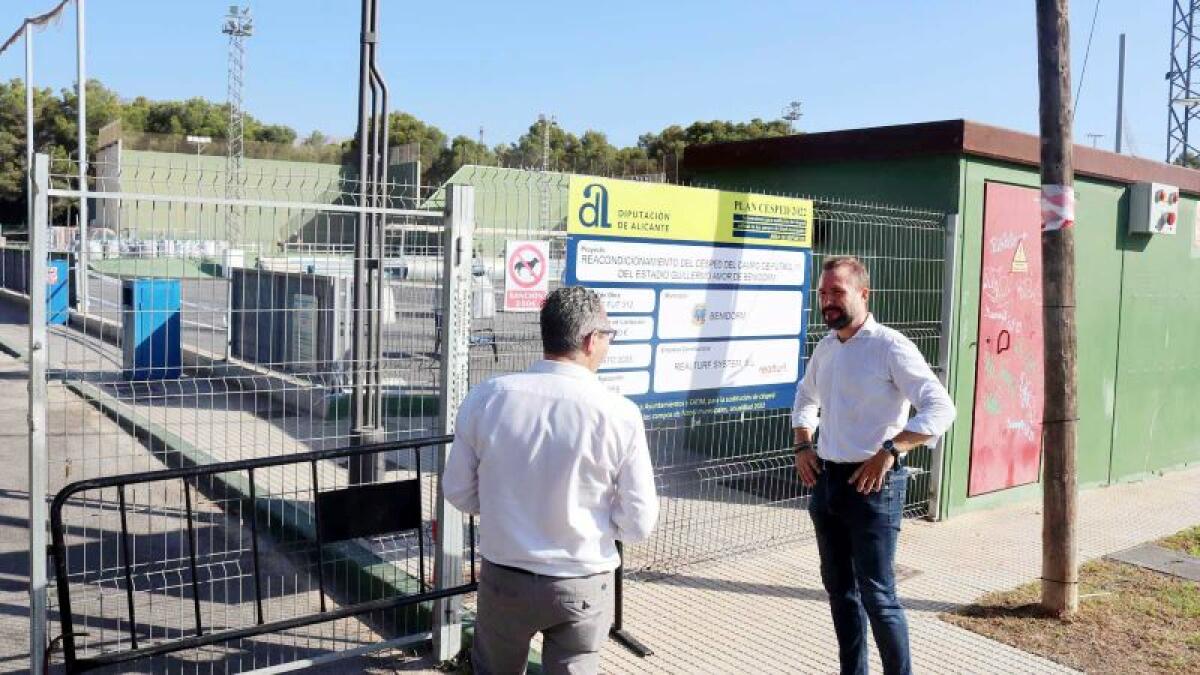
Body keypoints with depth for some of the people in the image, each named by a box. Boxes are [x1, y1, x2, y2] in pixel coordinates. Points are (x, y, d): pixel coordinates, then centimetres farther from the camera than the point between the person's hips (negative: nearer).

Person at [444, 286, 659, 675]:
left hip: (504, 579, 2)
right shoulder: (619, 414, -17)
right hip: (582, 587, -2)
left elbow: (458, 491, -1)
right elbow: (639, 525, -12)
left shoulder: (487, 397, -11)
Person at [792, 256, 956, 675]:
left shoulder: (890, 346, -13)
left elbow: (941, 408, -19)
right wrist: (803, 445, 11)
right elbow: (806, 398, 26)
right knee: (838, 587, 15)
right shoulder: (824, 347, 8)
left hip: (872, 484, -7)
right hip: (825, 480, 7)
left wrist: (888, 451, -26)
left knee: (876, 594, -4)